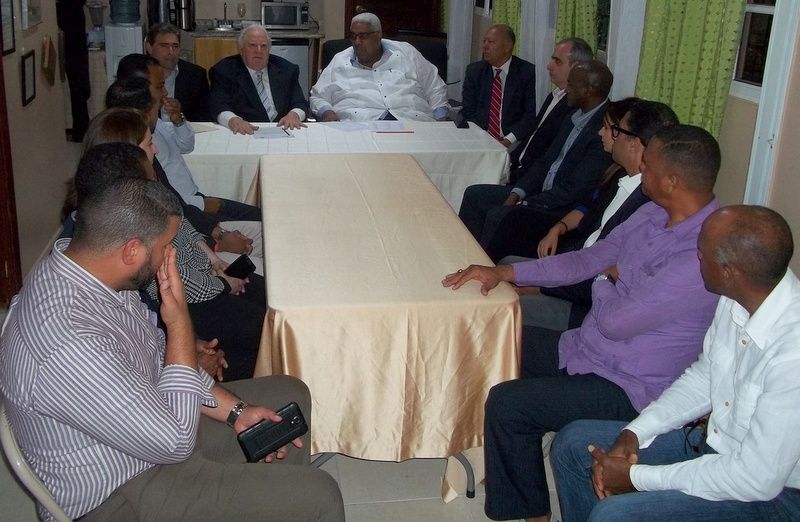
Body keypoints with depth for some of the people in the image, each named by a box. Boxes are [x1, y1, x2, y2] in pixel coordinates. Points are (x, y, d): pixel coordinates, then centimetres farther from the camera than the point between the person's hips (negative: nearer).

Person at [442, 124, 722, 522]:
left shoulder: (704, 253, -30)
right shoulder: (654, 213, 0)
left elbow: (615, 322, -27)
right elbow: (587, 260, 7)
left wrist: (607, 280, -4)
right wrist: (504, 272, -2)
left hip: (628, 388, -9)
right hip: (585, 348, 9)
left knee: (506, 404, -18)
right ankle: (503, 455, 29)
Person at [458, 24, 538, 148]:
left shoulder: (527, 72, -1)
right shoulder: (474, 71, 8)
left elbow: (531, 114, -4)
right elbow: (468, 112, 5)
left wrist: (509, 140, -17)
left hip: (513, 143, -2)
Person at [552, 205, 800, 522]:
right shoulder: (737, 300, -8)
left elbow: (756, 479, -28)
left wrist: (638, 477, -19)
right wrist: (635, 432, -5)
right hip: (716, 443, 8)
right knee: (573, 443, 6)